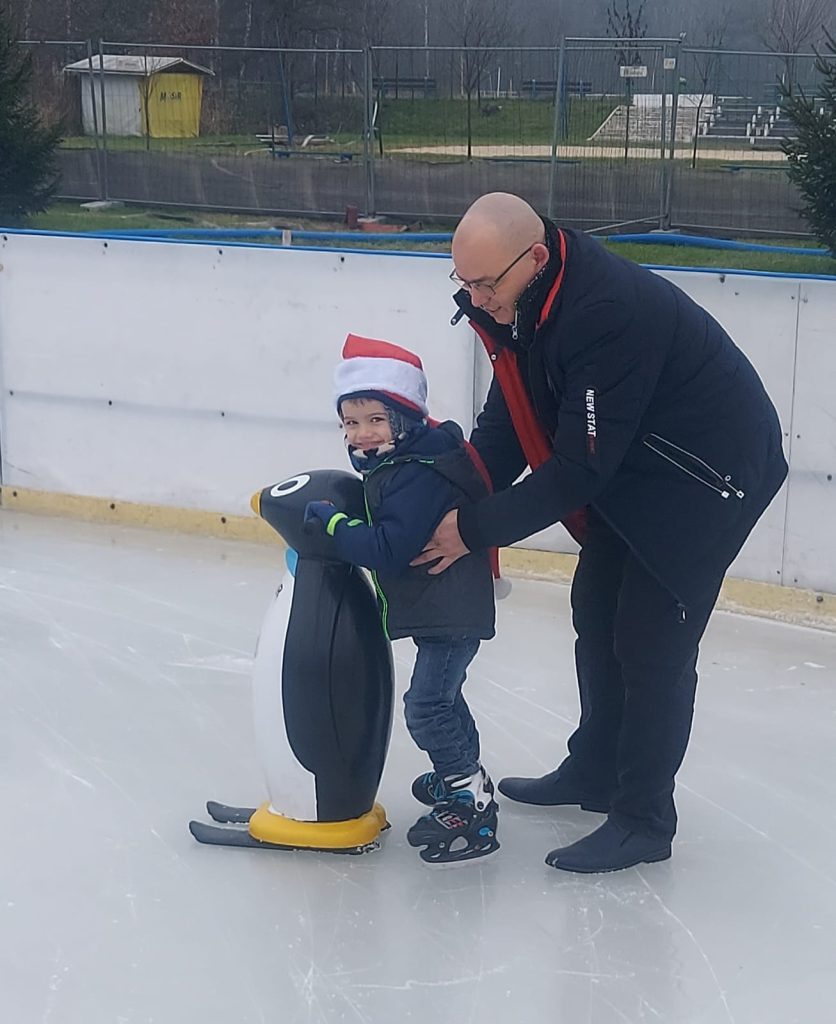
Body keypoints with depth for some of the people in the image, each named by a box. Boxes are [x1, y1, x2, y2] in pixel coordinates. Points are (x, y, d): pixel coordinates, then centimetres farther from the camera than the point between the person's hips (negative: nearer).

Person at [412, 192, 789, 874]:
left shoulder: (610, 312, -36)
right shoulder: (516, 299, -7)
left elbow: (579, 468, -31)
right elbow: (508, 421, 2)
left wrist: (476, 530, -25)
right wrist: (453, 501, -11)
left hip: (709, 471, -10)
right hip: (629, 465, 10)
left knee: (651, 642, -9)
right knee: (596, 614, 18)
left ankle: (644, 821, 4)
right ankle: (594, 773, 34)